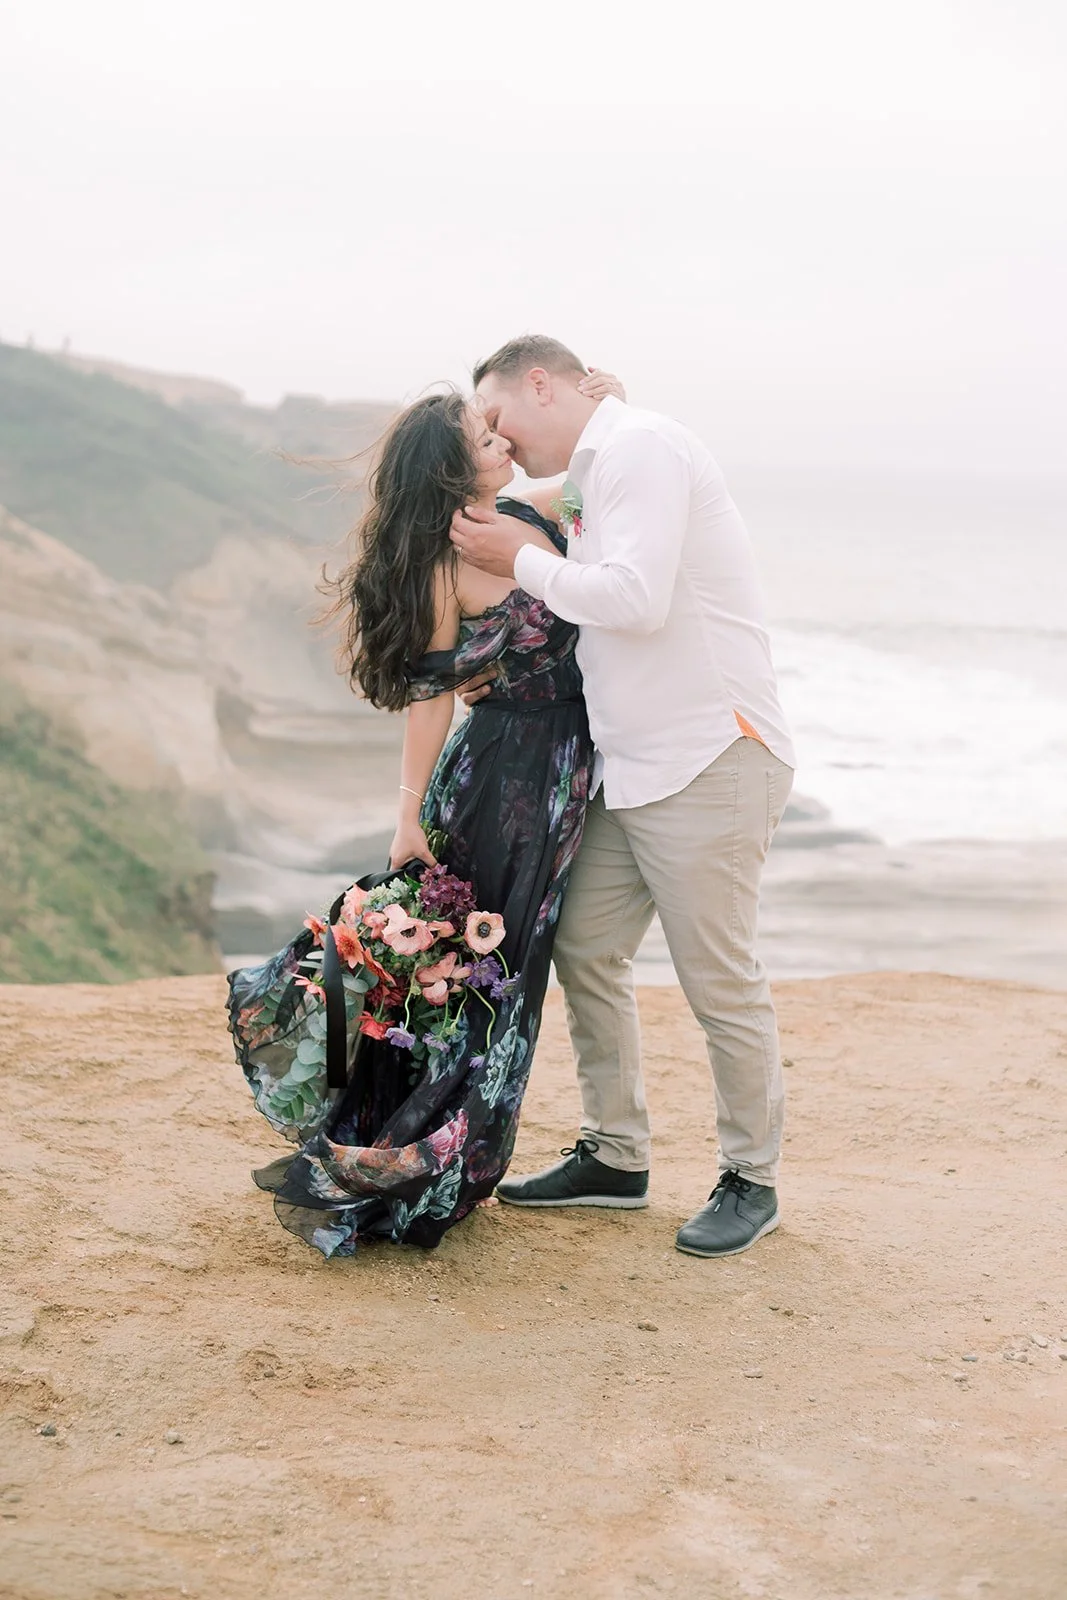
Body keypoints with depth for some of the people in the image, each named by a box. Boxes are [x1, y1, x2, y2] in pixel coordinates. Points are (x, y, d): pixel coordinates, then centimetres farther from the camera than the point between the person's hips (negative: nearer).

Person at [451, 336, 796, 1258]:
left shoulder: (641, 448, -11)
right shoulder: (596, 474, 18)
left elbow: (637, 598, -23)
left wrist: (523, 560, -10)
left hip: (711, 764, -10)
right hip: (633, 768, 10)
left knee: (720, 976, -3)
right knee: (586, 949, 11)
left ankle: (753, 1181, 12)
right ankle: (616, 1157, 23)